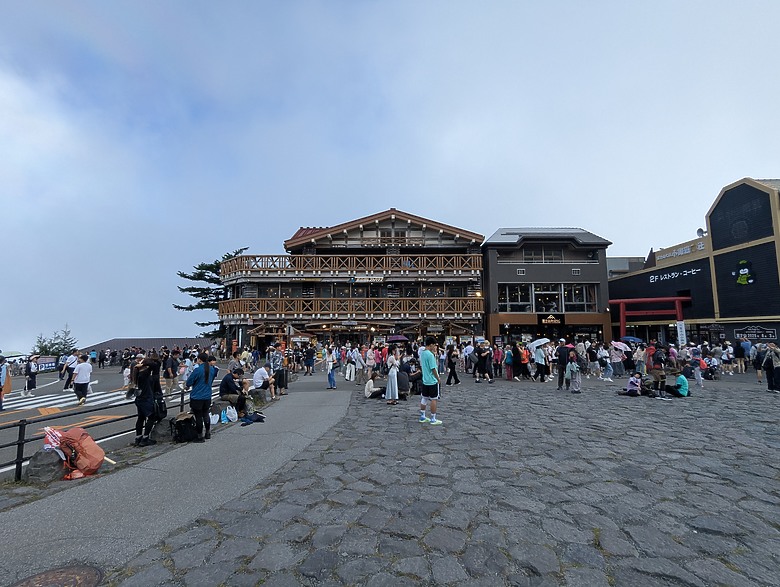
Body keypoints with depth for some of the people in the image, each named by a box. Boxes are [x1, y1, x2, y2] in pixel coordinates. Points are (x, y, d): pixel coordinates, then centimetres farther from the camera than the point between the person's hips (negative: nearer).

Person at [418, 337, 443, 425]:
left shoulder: (421, 353, 4)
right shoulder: (430, 355, -20)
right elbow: (433, 369, -19)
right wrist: (438, 378, -8)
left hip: (425, 380, 8)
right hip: (432, 381, -8)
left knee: (424, 398, 15)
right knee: (434, 399, 2)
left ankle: (422, 417, 24)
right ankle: (433, 419, 8)